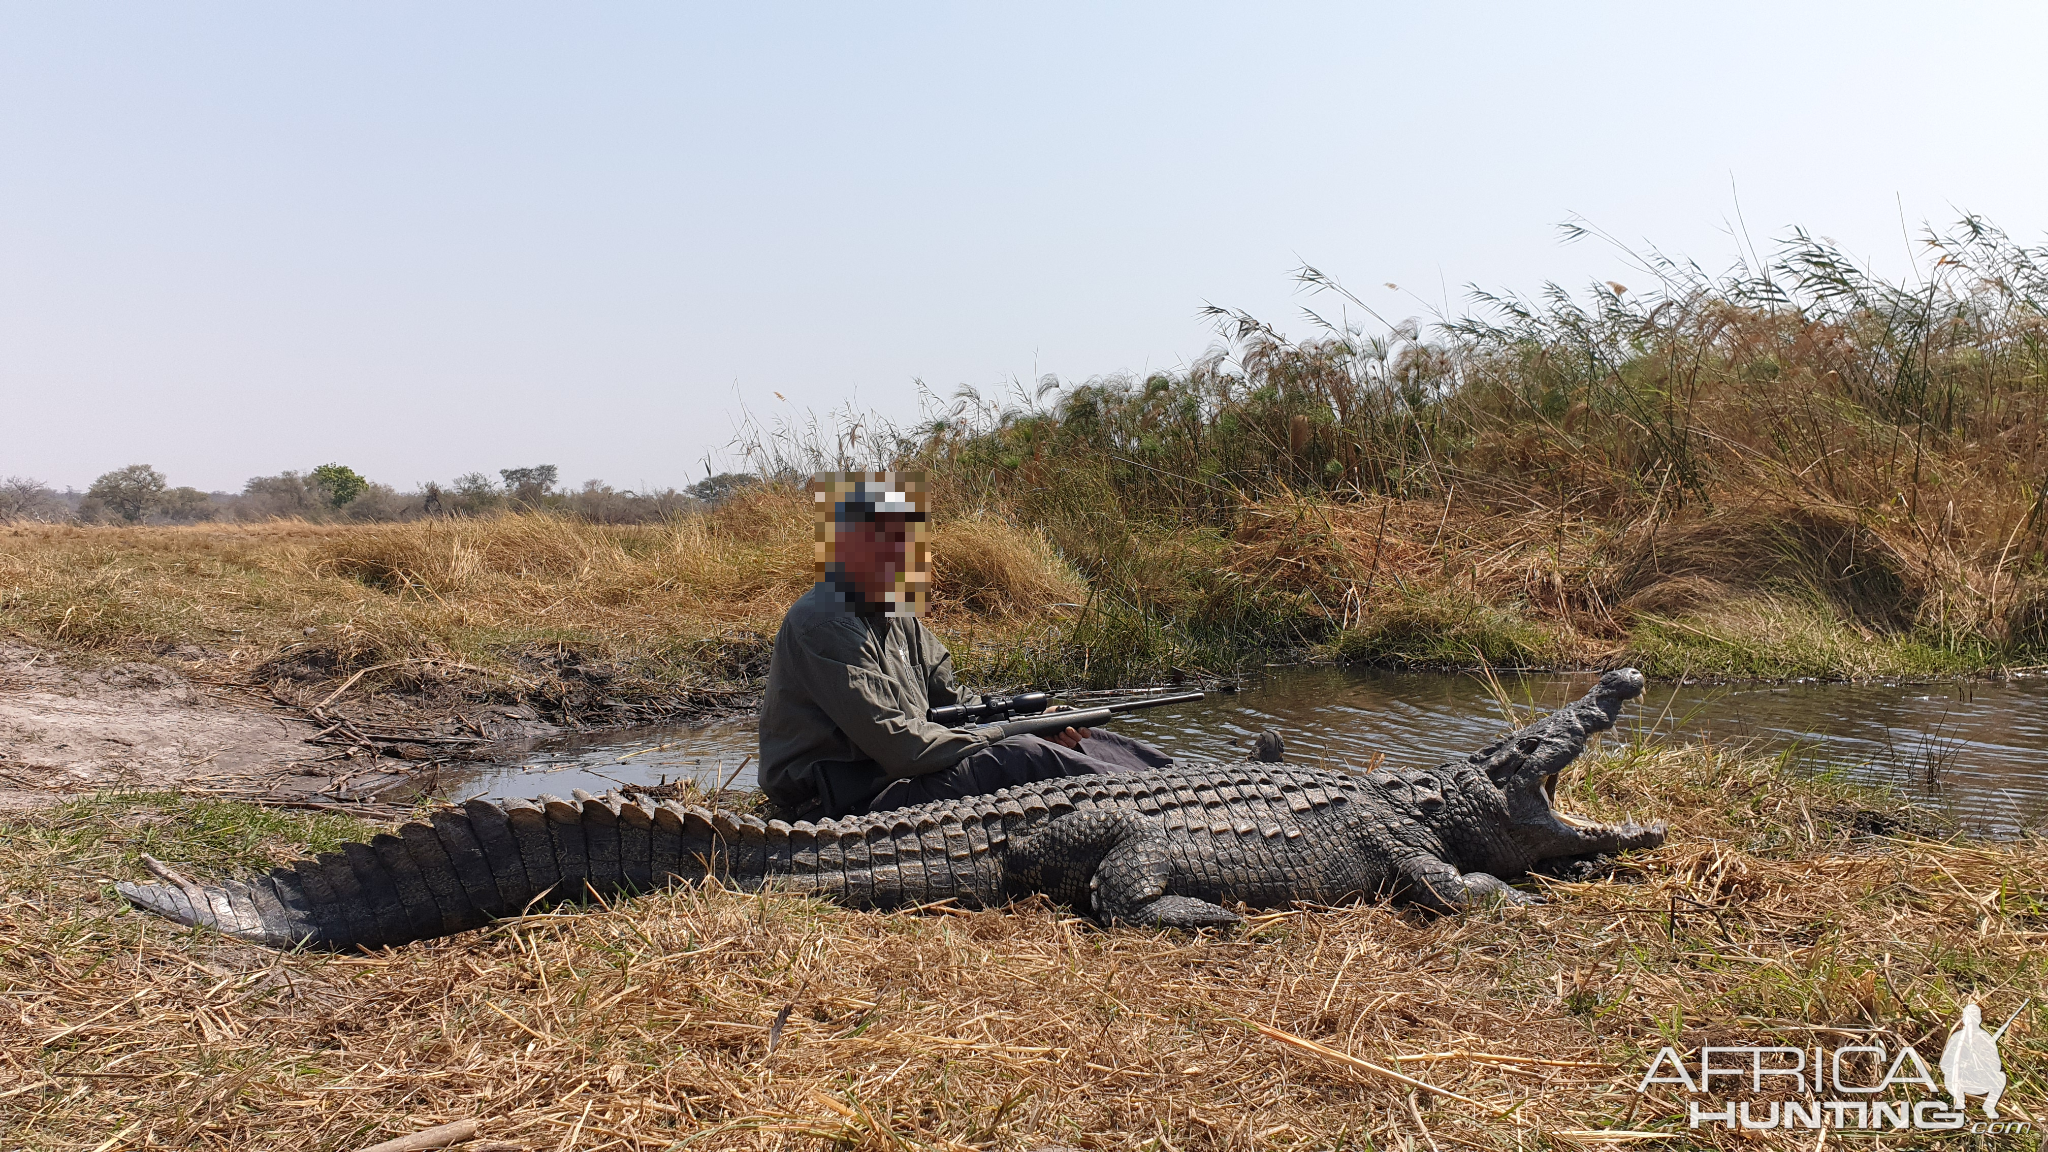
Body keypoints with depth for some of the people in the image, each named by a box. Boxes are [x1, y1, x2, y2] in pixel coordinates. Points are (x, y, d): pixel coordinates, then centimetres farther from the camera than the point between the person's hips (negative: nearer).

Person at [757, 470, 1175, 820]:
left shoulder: (894, 615, 12)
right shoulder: (823, 625, -20)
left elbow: (952, 700, 14)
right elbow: (898, 746, -24)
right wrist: (995, 737, -14)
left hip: (893, 771, 10)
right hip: (851, 802, -10)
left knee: (1075, 739, 3)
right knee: (1023, 757, -22)